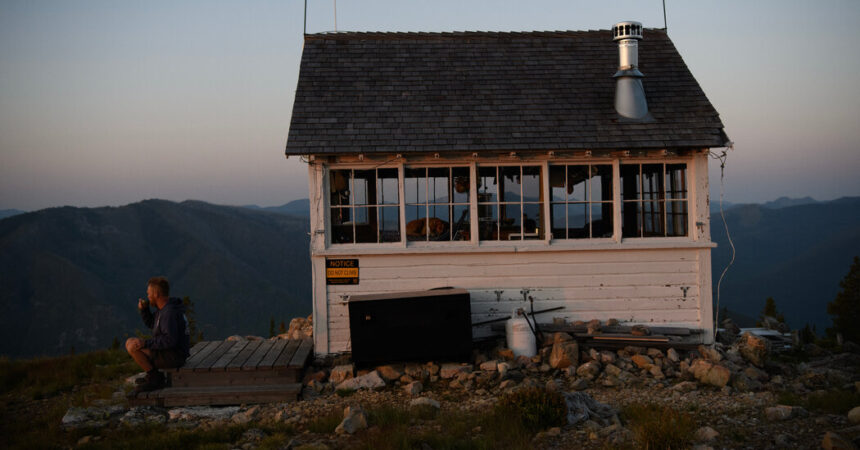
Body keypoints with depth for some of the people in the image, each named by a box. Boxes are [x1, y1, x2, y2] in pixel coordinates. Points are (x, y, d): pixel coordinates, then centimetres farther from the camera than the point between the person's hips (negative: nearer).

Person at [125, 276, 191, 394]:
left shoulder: (169, 312, -23)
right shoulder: (164, 307, 9)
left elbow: (170, 340, -29)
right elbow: (151, 324, 22)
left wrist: (146, 343, -24)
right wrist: (144, 309, 5)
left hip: (172, 357, -10)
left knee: (132, 346, -19)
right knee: (130, 342, 15)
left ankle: (154, 378, -7)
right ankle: (154, 376, 10)